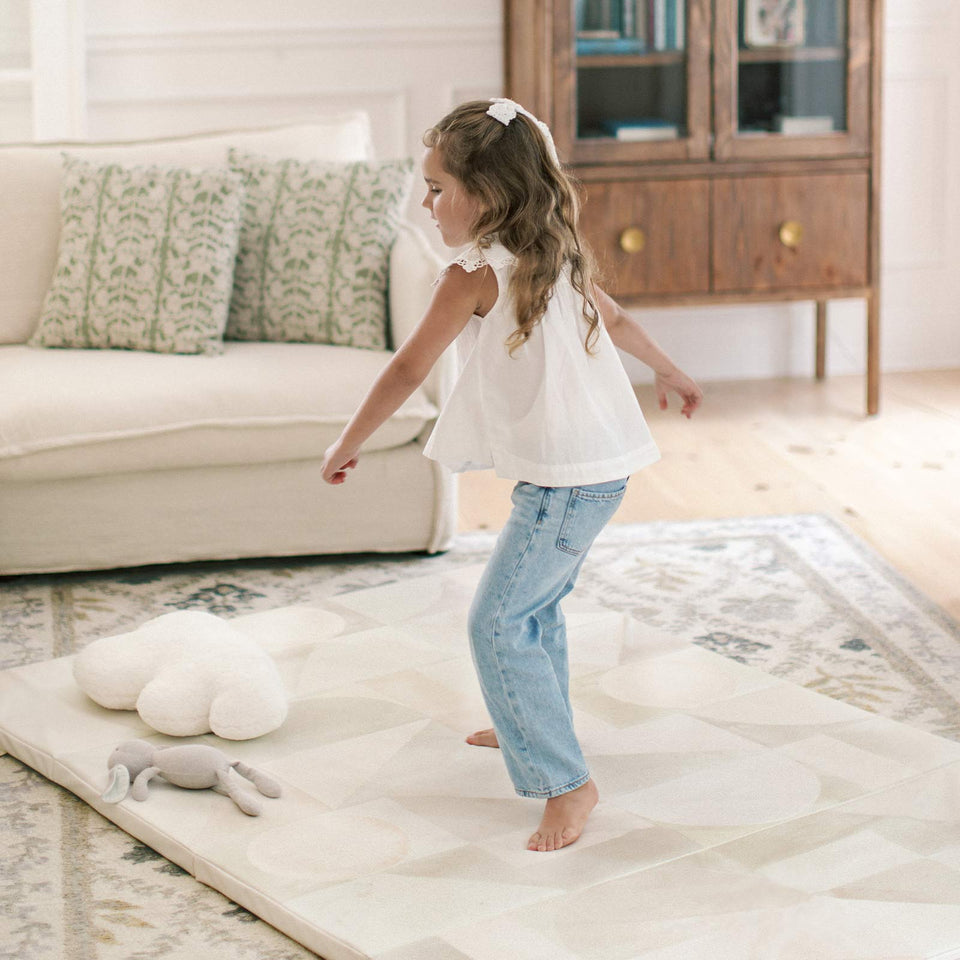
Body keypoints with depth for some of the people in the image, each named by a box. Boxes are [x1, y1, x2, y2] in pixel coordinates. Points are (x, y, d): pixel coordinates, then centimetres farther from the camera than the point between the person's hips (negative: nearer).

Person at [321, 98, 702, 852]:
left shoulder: (474, 275, -15)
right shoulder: (554, 257, 11)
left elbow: (408, 371, -11)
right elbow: (617, 321, 26)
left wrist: (347, 447, 1)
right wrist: (669, 371, 44)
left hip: (563, 480, -10)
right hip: (606, 465, 10)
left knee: (498, 624, -8)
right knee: (536, 603, 26)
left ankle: (566, 782, -8)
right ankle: (537, 726, 43)